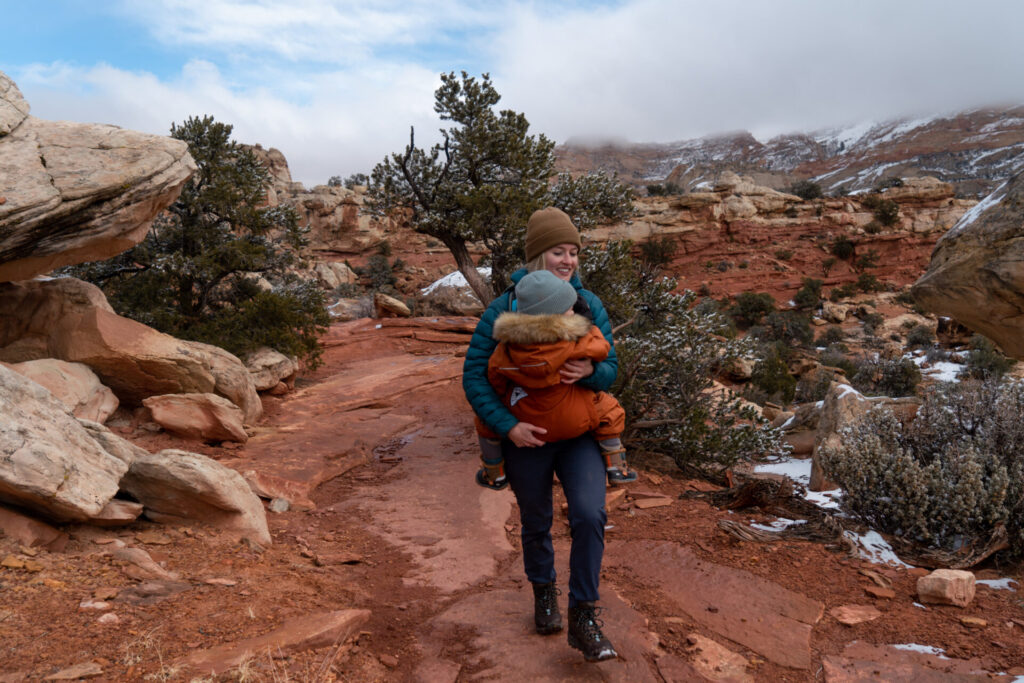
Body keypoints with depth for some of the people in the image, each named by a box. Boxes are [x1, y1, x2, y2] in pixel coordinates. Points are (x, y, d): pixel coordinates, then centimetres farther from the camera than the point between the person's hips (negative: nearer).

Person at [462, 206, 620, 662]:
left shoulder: (589, 305, -6)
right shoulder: (504, 310, -15)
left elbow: (611, 369, -2)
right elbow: (474, 376, -16)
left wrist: (589, 372, -26)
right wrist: (508, 426, -26)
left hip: (579, 434, 1)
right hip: (526, 437, -1)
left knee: (589, 515, -15)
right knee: (536, 523, 17)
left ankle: (583, 619, 3)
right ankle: (544, 594, 46)